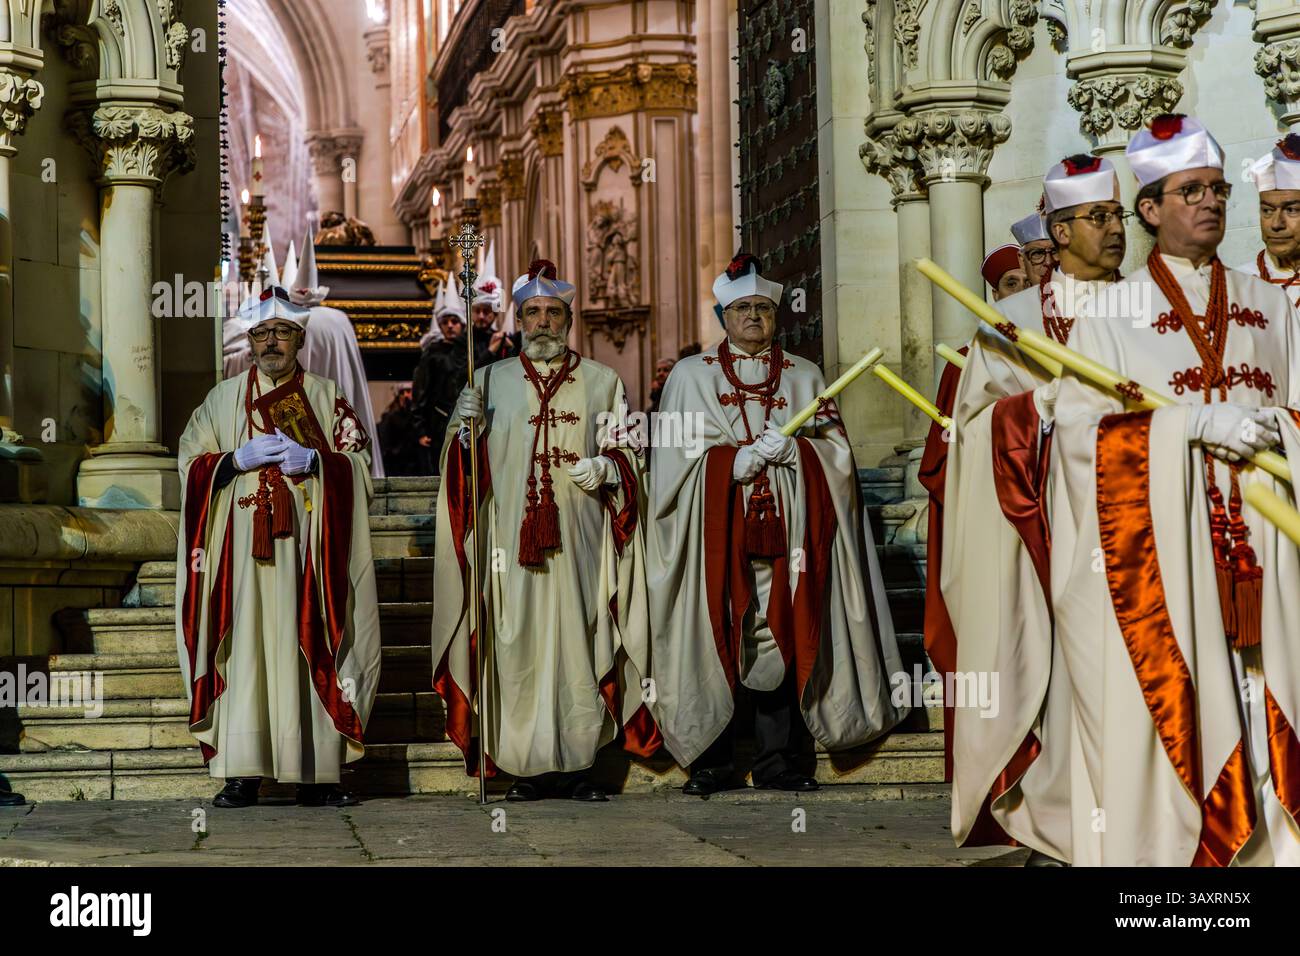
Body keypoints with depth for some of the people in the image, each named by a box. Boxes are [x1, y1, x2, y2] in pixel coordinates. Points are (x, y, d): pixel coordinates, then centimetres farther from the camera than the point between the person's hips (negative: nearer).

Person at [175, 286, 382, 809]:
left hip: (307, 547, 0)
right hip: (244, 547, 0)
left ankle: (316, 776, -2)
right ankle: (241, 776, -6)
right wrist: (239, 460, -8)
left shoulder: (326, 397, 12)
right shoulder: (222, 399, 15)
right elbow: (191, 463, 9)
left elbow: (359, 462, 6)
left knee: (309, 647, -4)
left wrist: (312, 459, -11)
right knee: (245, 649, -6)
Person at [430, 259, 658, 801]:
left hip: (580, 538, 0)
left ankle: (578, 764, 2)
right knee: (519, 648, -4)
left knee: (578, 643, -4)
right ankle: (530, 769, 0)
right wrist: (465, 428, -11)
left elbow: (628, 454, 10)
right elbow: (465, 469, 10)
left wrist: (606, 468, -11)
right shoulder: (490, 380, 13)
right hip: (512, 540, 0)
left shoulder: (602, 382, 12)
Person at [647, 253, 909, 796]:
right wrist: (742, 459, -11)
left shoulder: (804, 377, 16)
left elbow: (837, 451, 7)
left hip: (786, 530, 1)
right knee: (716, 639, -6)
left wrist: (792, 450, -10)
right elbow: (679, 455, 1)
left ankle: (780, 761, 1)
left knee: (783, 639, -3)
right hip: (717, 535, -1)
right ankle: (713, 764, -1)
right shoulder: (691, 375, 12)